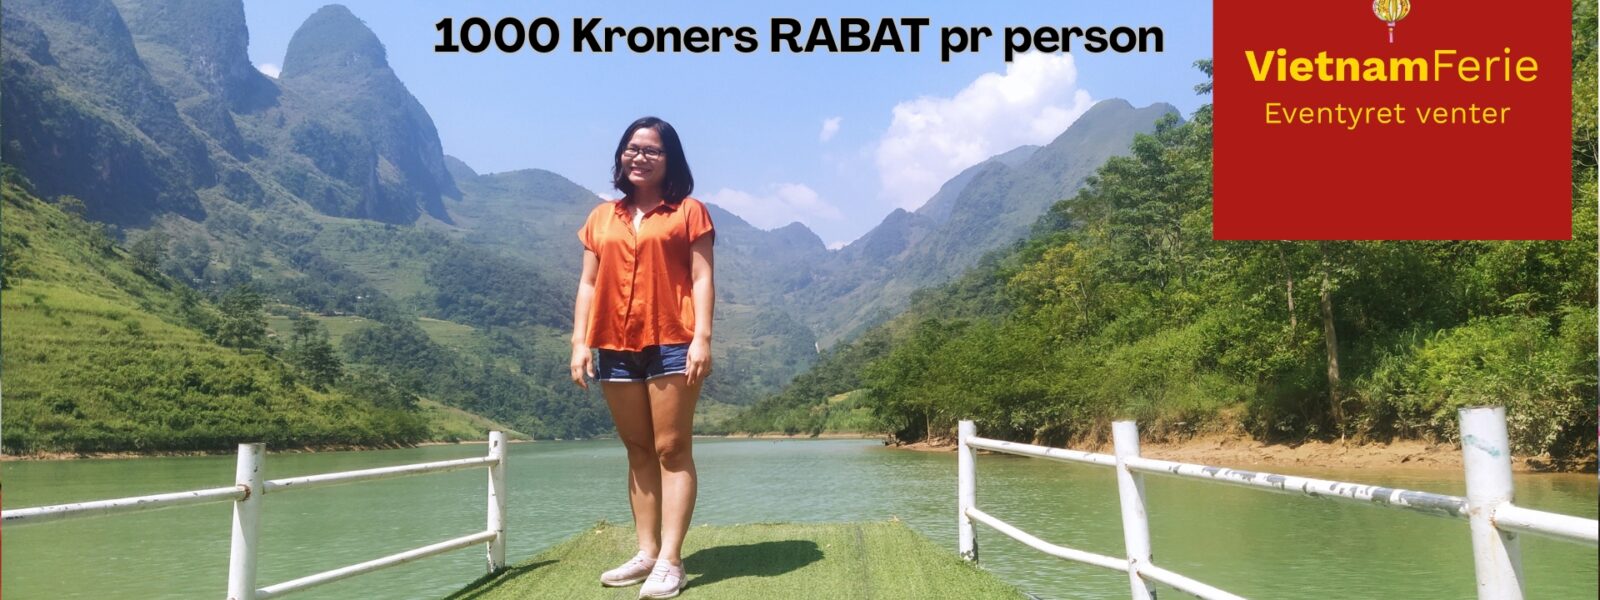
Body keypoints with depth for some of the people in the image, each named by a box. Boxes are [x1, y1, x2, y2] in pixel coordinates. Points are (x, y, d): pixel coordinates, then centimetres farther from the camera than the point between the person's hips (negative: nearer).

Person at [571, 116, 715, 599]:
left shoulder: (688, 211, 4)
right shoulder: (601, 218, 16)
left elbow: (702, 279, -2)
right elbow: (588, 283, 14)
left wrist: (702, 337, -13)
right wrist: (579, 342, 4)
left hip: (671, 345, -5)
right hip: (616, 348, 5)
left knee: (672, 450, -4)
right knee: (638, 451, 9)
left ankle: (669, 561, -4)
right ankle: (646, 553, 15)